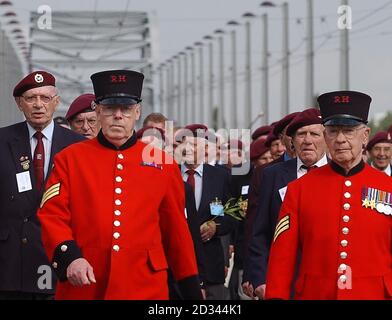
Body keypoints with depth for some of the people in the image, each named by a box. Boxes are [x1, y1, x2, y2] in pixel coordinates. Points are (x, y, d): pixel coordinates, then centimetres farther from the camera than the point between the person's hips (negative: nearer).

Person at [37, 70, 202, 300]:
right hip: (83, 286, -1)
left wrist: (192, 287, 12)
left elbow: (176, 229, 12)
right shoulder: (70, 159, 5)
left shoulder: (163, 163, 8)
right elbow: (52, 215, -1)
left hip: (145, 287, 1)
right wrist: (69, 257, -18)